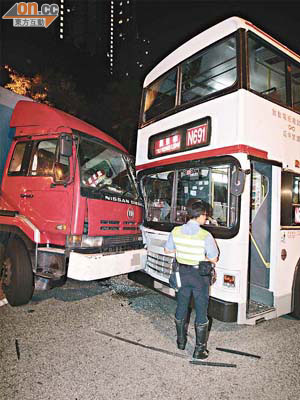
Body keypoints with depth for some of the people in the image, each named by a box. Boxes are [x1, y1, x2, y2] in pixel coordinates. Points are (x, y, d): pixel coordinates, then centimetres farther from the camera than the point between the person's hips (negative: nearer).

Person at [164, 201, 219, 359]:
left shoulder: (176, 231, -9)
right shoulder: (205, 236, -20)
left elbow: (167, 250, 3)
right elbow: (213, 259, -13)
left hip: (183, 273, 4)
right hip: (200, 275, -4)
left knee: (181, 306, 20)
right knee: (201, 311, 11)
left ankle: (181, 341, 37)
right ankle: (199, 349, 21)